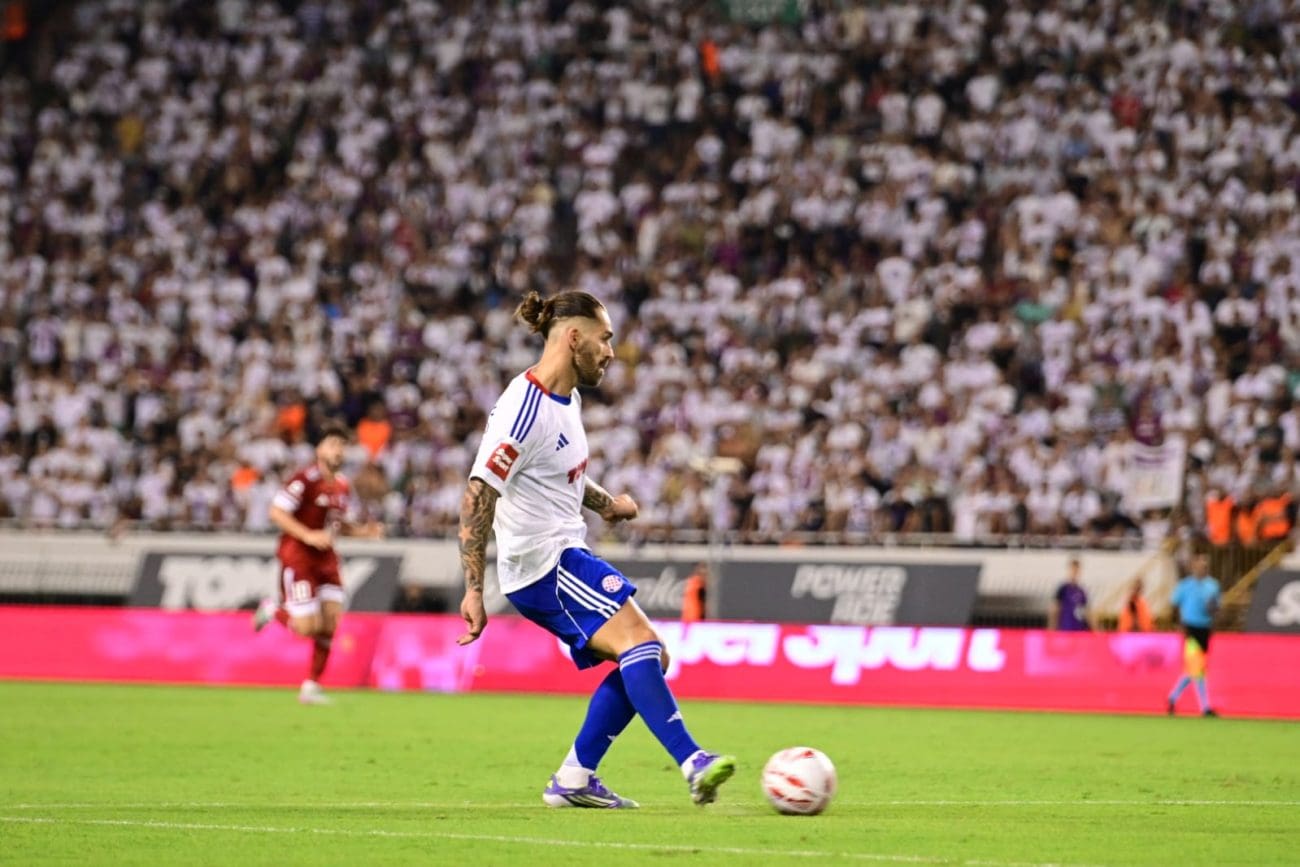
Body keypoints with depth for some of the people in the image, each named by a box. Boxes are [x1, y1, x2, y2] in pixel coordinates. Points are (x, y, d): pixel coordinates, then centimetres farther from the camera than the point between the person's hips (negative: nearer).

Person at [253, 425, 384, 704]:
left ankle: (311, 686, 10)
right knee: (308, 626, -12)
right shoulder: (306, 479, -14)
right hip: (297, 556, -7)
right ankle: (273, 610, 20)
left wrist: (362, 531, 6)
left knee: (329, 624, -2)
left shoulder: (343, 487, 11)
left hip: (325, 558, 7)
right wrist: (308, 536, -24)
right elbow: (276, 512, -17)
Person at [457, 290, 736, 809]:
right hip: (541, 560, -10)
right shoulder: (526, 410, -18)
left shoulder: (567, 399, 12)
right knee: (639, 640, -24)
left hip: (566, 556, 10)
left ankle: (573, 780, 10)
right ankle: (693, 764, -35)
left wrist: (605, 502, 12)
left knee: (645, 659, 8)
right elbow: (477, 497, -21)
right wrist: (474, 592, -25)